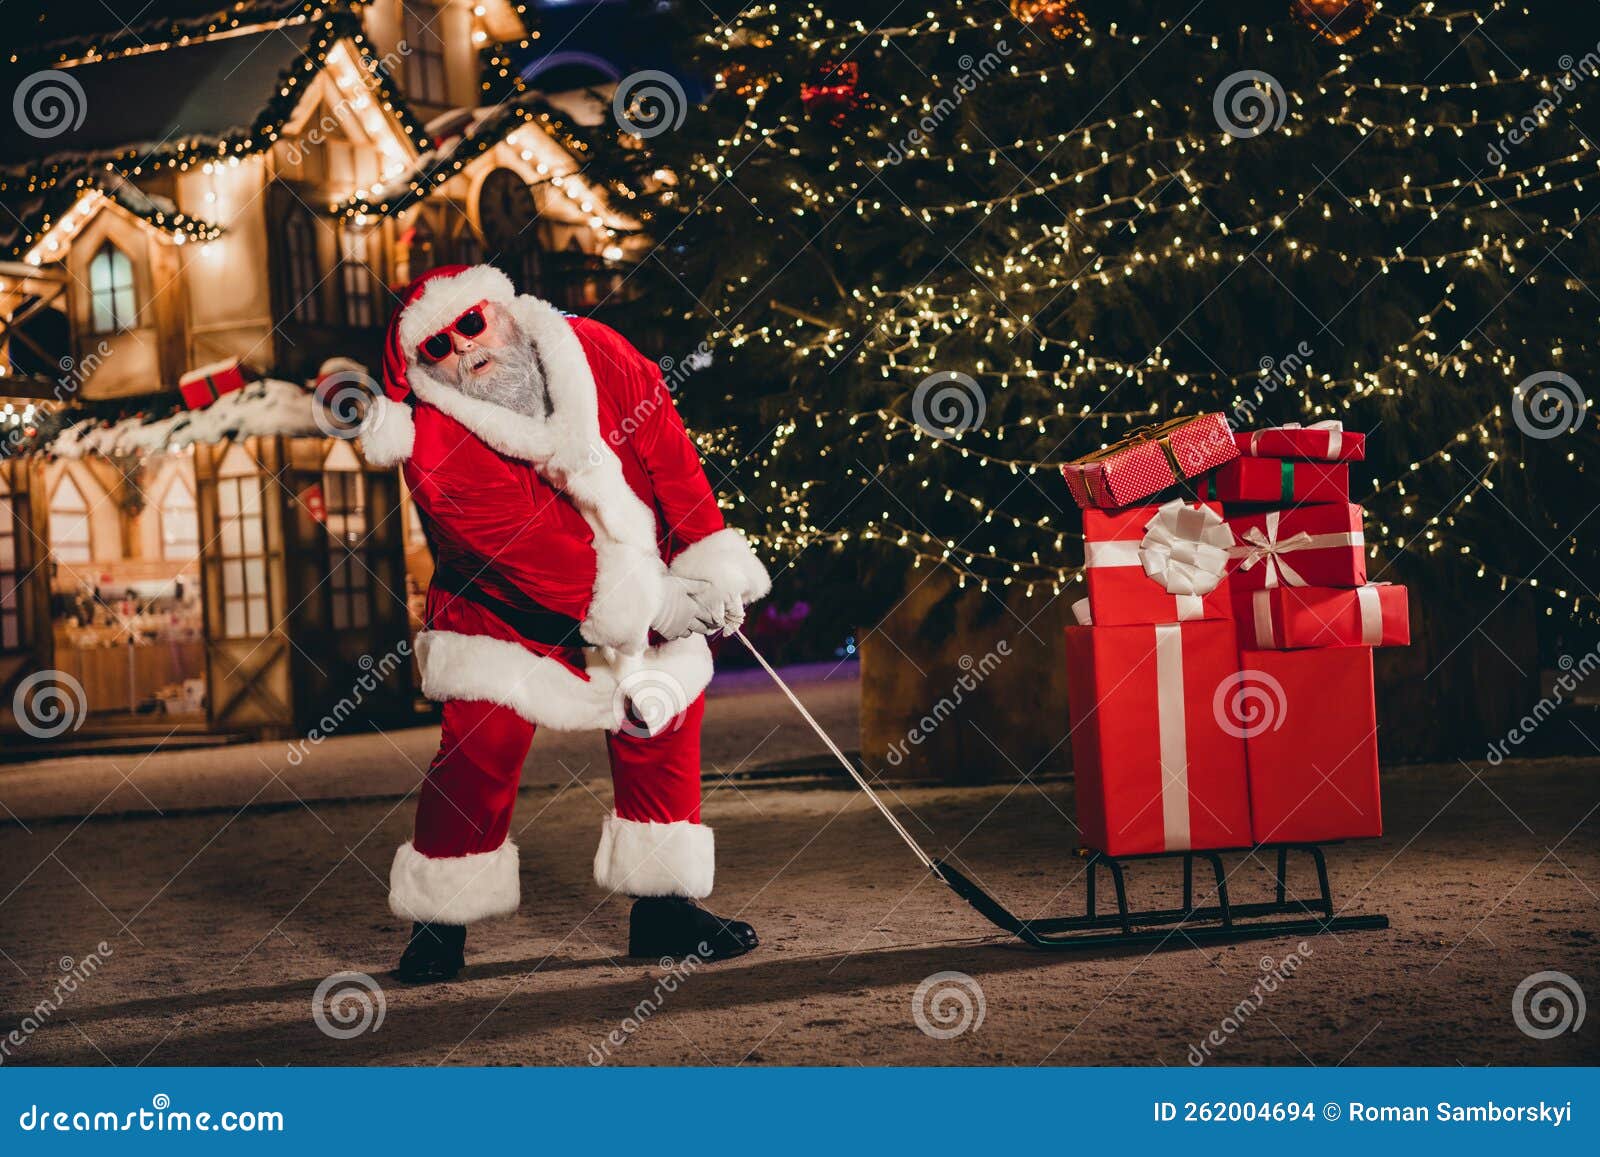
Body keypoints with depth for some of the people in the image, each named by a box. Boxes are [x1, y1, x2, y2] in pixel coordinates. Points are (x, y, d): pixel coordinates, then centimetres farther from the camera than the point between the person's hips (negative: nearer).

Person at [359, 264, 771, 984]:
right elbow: (527, 555, -28)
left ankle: (662, 909, 11)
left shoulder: (594, 356, -15)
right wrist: (652, 603, -29)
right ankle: (439, 925, 3)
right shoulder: (434, 446, -25)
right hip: (501, 608, -4)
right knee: (481, 751, -14)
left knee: (663, 732, 0)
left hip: (640, 581, 4)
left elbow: (671, 458, -10)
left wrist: (711, 568, -18)